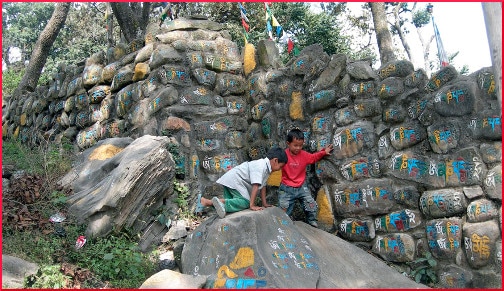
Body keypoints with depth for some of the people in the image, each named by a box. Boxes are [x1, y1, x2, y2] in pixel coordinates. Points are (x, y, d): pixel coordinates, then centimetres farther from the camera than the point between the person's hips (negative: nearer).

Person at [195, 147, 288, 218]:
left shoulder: (266, 168, 11)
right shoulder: (260, 167, -21)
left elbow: (263, 185, 15)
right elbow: (255, 186, -26)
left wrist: (264, 203, 15)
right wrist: (252, 205, -25)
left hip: (232, 181, 11)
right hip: (233, 179, -11)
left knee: (231, 203, 4)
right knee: (245, 202, -22)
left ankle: (204, 201, 3)